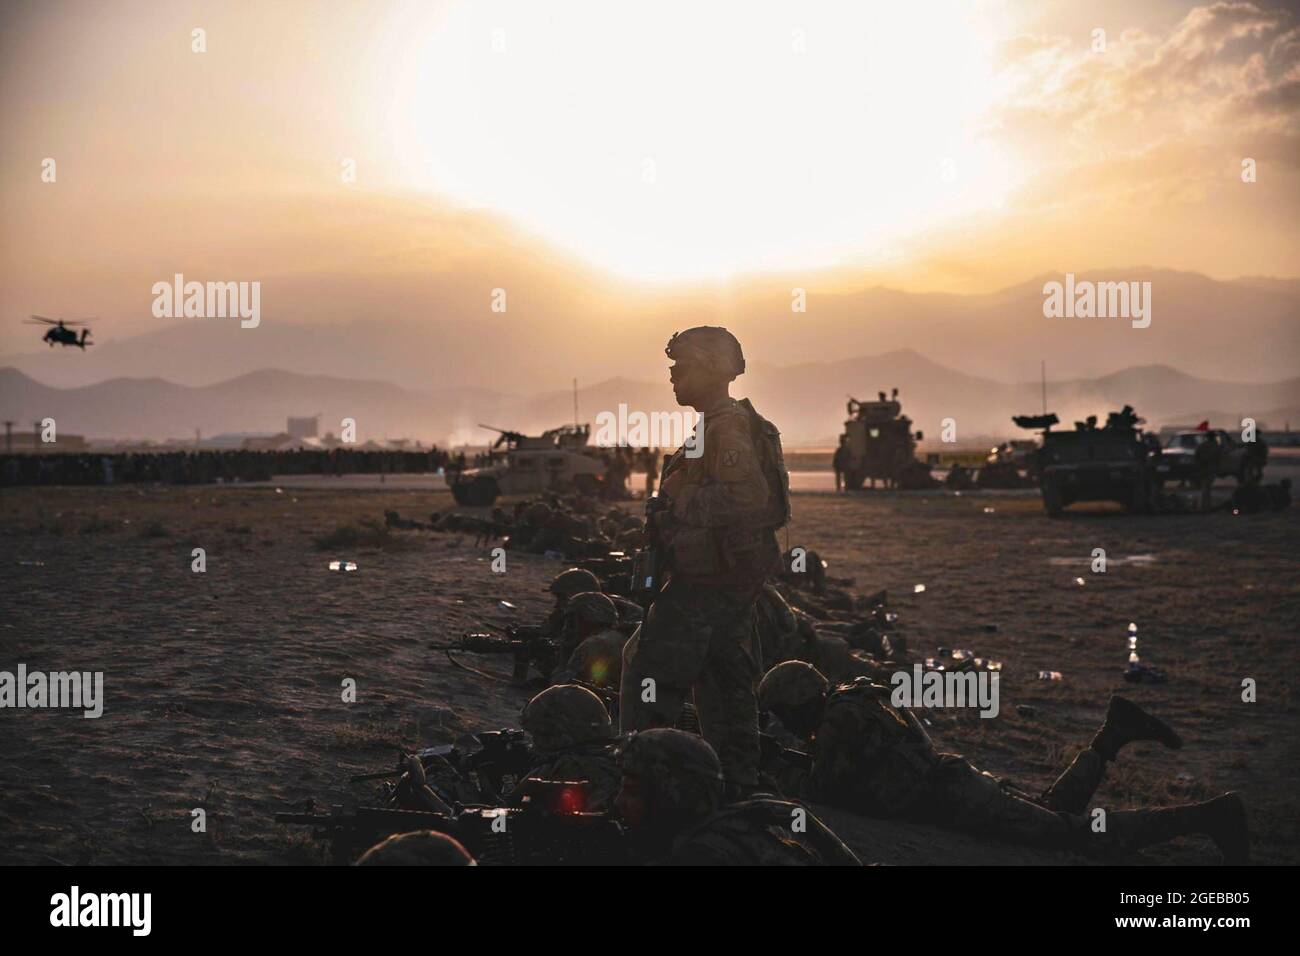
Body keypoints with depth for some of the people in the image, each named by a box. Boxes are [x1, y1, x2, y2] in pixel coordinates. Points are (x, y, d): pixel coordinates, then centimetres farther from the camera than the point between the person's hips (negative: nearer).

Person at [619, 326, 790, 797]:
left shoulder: (726, 428, -17)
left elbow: (748, 494, -32)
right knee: (727, 688, 15)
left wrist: (679, 506, -25)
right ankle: (741, 785, 20)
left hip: (706, 581, -10)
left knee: (648, 677, -5)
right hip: (735, 581, 10)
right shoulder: (734, 423, 16)